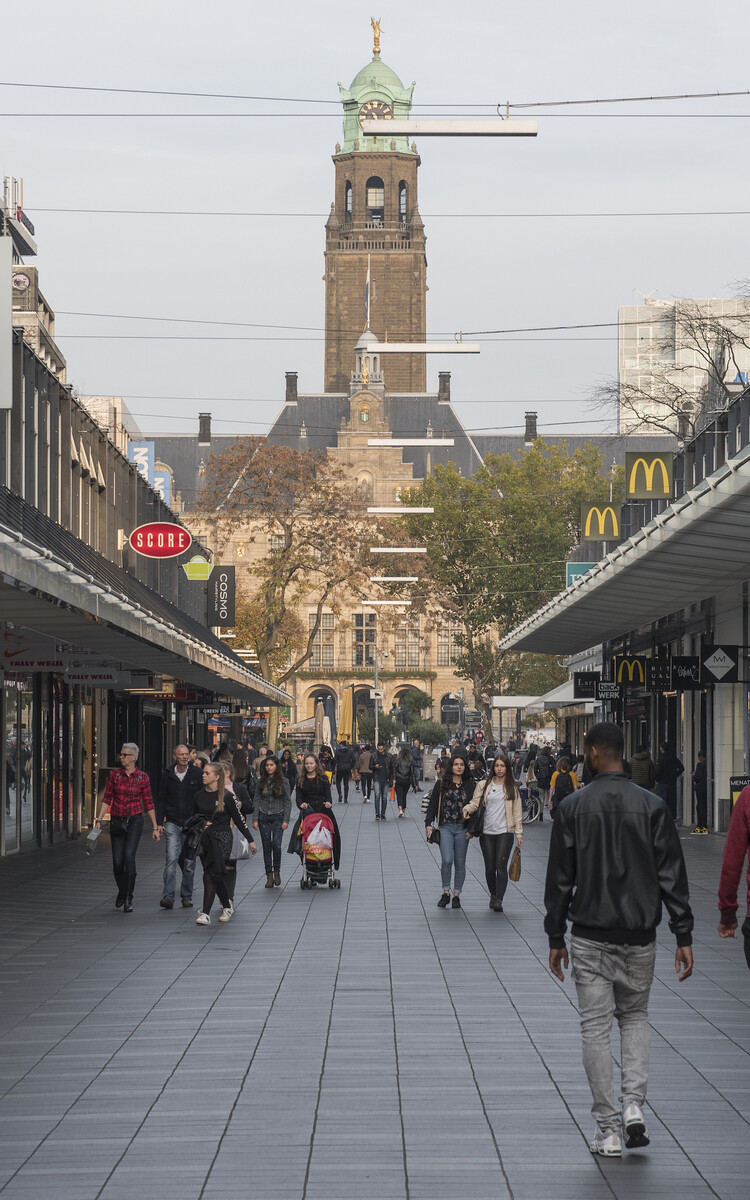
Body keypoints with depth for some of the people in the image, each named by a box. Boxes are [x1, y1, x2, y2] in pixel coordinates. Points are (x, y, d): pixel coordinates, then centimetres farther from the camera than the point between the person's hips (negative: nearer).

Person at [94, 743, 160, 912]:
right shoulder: (115, 774, 1)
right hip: (117, 821, 2)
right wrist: (99, 819, -5)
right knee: (117, 861, 0)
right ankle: (122, 891, 29)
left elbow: (148, 804, 4)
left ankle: (128, 898, -13)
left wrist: (155, 827, 5)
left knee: (129, 855, -21)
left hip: (135, 820, -2)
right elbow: (107, 799, 4)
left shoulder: (142, 777, -2)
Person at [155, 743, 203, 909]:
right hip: (172, 824, 0)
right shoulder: (167, 774, 3)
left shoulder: (197, 773, 0)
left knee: (190, 863, 5)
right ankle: (168, 896, -15)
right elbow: (161, 799, 9)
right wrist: (159, 822, 3)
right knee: (171, 860, -11)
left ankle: (186, 897, 14)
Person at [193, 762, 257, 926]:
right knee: (217, 876, 8)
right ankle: (227, 906, 29)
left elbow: (238, 819, 1)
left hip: (222, 838, -5)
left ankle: (205, 913, -20)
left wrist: (250, 840, 4)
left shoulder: (226, 796, -4)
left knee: (211, 874, -16)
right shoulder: (199, 796, 8)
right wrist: (200, 826, -2)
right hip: (205, 839, 5)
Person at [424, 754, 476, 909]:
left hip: (462, 828, 2)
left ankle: (456, 895, 14)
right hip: (445, 828, -2)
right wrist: (428, 823, -4)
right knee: (447, 860, -15)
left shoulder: (469, 786, 7)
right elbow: (432, 805, 5)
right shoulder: (441, 784, 4)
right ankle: (446, 892, -2)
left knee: (460, 863, 5)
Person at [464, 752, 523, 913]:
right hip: (486, 832, 2)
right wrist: (467, 809, -21)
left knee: (501, 865, -13)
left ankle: (498, 900, -17)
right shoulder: (484, 785, 7)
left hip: (505, 832, -2)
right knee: (490, 867, 6)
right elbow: (475, 802, 2)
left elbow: (517, 811, 8)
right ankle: (493, 895, 26)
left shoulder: (512, 787, 6)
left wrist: (519, 833, 5)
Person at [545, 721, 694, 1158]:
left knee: (596, 1027, 4)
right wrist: (684, 936, -1)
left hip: (590, 936, -1)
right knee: (635, 1015, 20)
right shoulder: (653, 806, -3)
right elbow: (673, 876, -4)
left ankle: (608, 1129, 3)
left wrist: (556, 937, 6)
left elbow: (560, 878, -1)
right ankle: (634, 1104, 1)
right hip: (640, 935, 1)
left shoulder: (573, 807, -4)